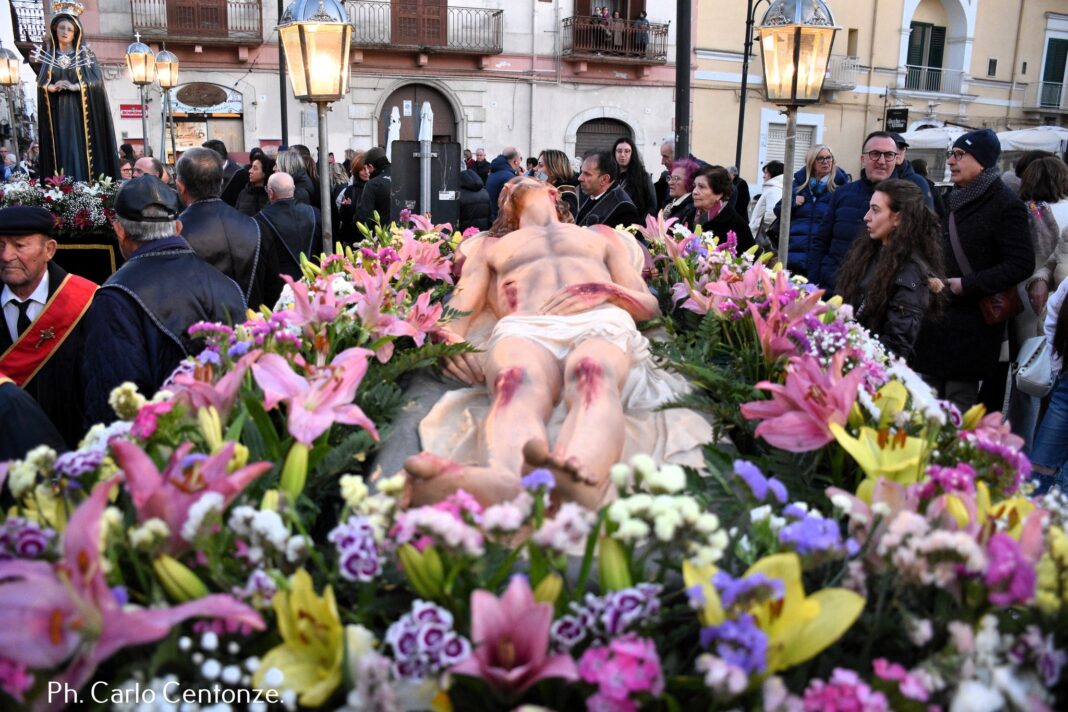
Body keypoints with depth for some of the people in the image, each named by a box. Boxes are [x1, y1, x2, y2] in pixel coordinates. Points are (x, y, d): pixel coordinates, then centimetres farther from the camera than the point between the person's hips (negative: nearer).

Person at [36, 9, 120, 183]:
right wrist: (52, 87, -17)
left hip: (80, 110, -3)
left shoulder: (85, 54, 4)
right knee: (61, 150, -2)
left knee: (82, 149, -9)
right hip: (57, 112, 3)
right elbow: (41, 82, 5)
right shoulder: (49, 55, 12)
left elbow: (97, 80, -7)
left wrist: (75, 87, -21)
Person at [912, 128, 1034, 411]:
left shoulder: (1005, 205, -10)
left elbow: (1021, 264, -17)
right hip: (936, 318, 8)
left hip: (970, 326, -8)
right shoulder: (953, 200, 15)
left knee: (959, 404, 0)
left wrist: (968, 285, -19)